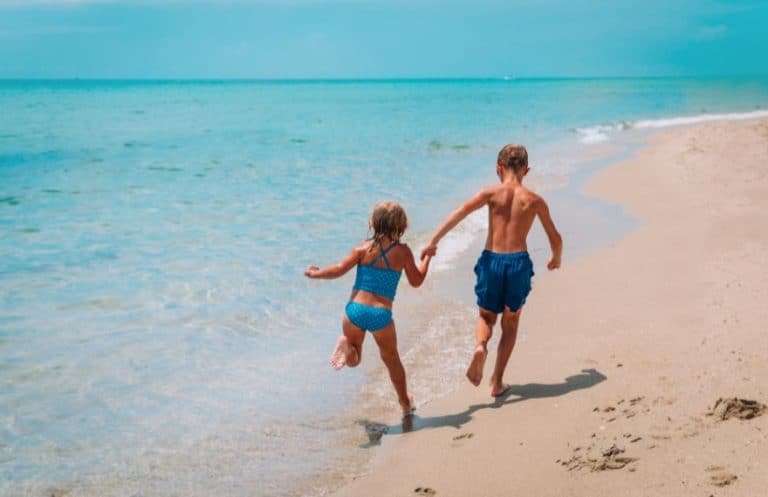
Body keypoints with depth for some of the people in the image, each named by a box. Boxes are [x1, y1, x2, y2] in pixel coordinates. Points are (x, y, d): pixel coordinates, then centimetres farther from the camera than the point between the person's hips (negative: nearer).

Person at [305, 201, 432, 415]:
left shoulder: (364, 248, 0)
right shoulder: (403, 251, 0)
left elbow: (339, 270, -5)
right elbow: (416, 281, 10)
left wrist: (314, 273, 11)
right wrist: (427, 258, 25)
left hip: (356, 309, 0)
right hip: (382, 314, 0)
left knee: (353, 361, 21)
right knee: (392, 359, 23)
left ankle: (347, 346, -13)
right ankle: (405, 403, 33)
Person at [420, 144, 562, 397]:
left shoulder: (492, 193, 0)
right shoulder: (535, 200, 4)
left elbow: (459, 213, -14)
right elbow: (556, 239, 11)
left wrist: (433, 241, -15)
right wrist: (556, 259, 32)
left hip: (491, 261, 0)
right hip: (519, 262, 0)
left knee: (487, 316, 21)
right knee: (510, 323, 18)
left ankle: (480, 346, -12)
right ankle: (497, 381, 15)